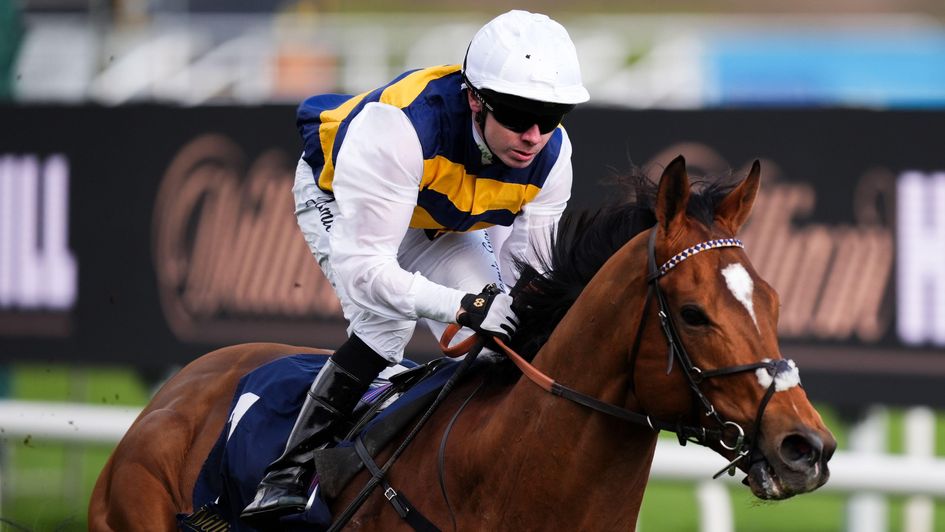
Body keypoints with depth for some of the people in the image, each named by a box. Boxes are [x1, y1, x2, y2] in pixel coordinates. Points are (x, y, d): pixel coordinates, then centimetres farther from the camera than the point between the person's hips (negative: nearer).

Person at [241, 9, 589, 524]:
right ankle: (289, 471, -23)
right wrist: (463, 305, -57)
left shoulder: (551, 153, -28)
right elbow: (361, 267, -48)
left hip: (441, 226, 6)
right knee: (385, 321, -29)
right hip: (338, 195, -5)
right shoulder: (397, 127, -47)